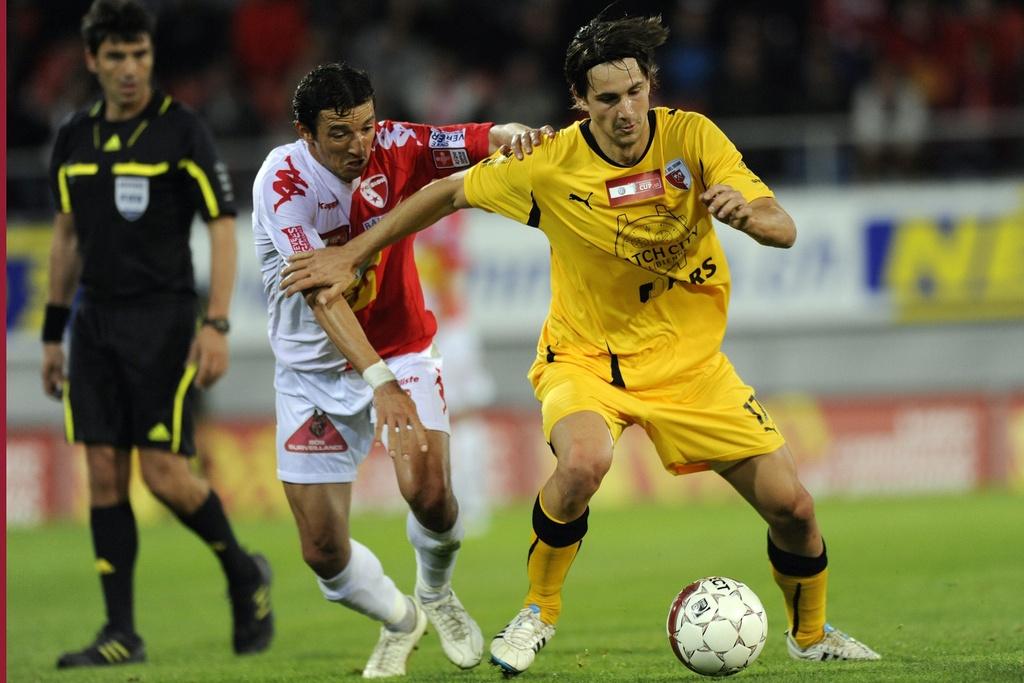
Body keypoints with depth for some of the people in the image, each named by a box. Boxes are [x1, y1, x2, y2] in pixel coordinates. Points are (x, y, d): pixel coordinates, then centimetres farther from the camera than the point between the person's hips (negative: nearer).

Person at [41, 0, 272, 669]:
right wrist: (54, 332, 17)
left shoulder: (182, 131, -6)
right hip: (96, 321, 5)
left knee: (164, 471, -9)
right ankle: (121, 633, 2)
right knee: (104, 473, -1)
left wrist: (217, 325, -16)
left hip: (162, 319, -5)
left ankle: (243, 572, 17)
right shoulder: (74, 138, 9)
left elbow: (223, 229, -7)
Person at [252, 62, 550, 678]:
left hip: (400, 348, 1)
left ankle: (436, 594, 14)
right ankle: (399, 620, 29)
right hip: (316, 367, -1)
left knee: (428, 490, -22)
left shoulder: (394, 149, -12)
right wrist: (379, 382, -44)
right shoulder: (282, 183, -23)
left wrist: (511, 134, -44)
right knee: (323, 550, -5)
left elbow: (476, 142, -18)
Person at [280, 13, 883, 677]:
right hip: (586, 356, -2)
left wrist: (750, 211, -41)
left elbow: (784, 230, -17)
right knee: (584, 462, -36)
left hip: (689, 359, 2)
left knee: (791, 505, -3)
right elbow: (449, 193, 0)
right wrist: (352, 256, 2)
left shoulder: (691, 138, -13)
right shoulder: (550, 165, -16)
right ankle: (537, 611, -10)